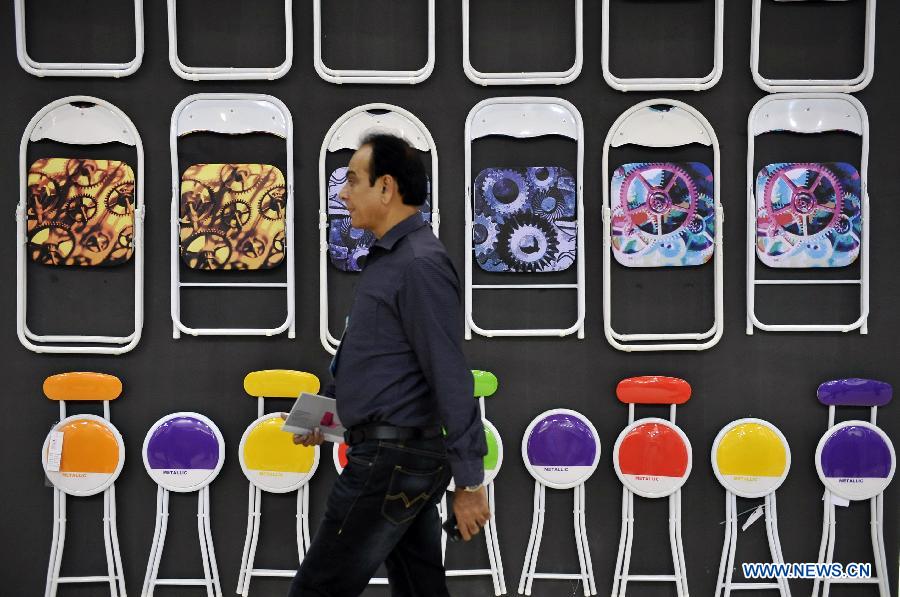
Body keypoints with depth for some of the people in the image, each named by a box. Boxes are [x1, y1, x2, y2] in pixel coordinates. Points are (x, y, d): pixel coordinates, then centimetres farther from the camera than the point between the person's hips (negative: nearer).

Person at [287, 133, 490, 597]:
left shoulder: (420, 264, -17)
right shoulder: (389, 258, 15)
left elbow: (452, 380, -19)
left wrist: (469, 482, -20)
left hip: (391, 461, -10)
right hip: (402, 456, 10)